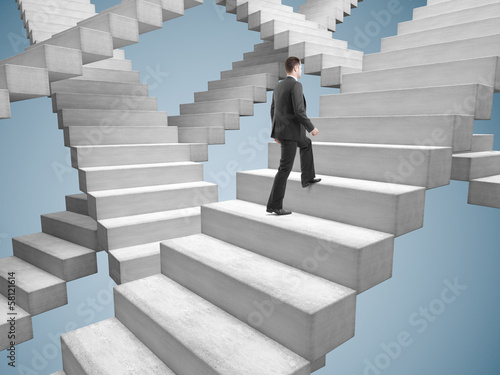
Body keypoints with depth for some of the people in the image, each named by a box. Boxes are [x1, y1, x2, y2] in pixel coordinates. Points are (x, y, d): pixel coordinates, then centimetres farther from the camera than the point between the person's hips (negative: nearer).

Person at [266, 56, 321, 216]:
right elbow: (299, 112, -23)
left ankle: (307, 178, 35)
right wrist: (311, 128, -9)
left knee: (307, 144, 31)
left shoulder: (279, 86, 13)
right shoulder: (296, 85, -15)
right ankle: (274, 205, -3)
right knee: (285, 168, -6)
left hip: (281, 131, 9)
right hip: (290, 132, -9)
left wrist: (276, 132, 25)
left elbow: (273, 111, 17)